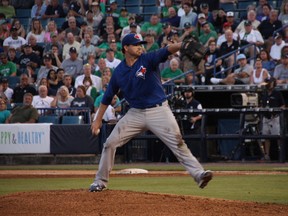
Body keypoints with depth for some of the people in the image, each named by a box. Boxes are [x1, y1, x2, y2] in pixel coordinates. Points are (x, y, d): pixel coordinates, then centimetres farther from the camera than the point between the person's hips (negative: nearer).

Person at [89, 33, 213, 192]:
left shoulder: (148, 60, -7)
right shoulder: (119, 72, 3)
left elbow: (167, 51, -27)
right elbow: (107, 97, 13)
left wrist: (182, 45, -47)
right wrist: (98, 120, 14)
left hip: (159, 111, -3)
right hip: (135, 113, 3)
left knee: (177, 142, -16)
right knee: (110, 143, 1)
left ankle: (198, 174, -19)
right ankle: (100, 181, 14)